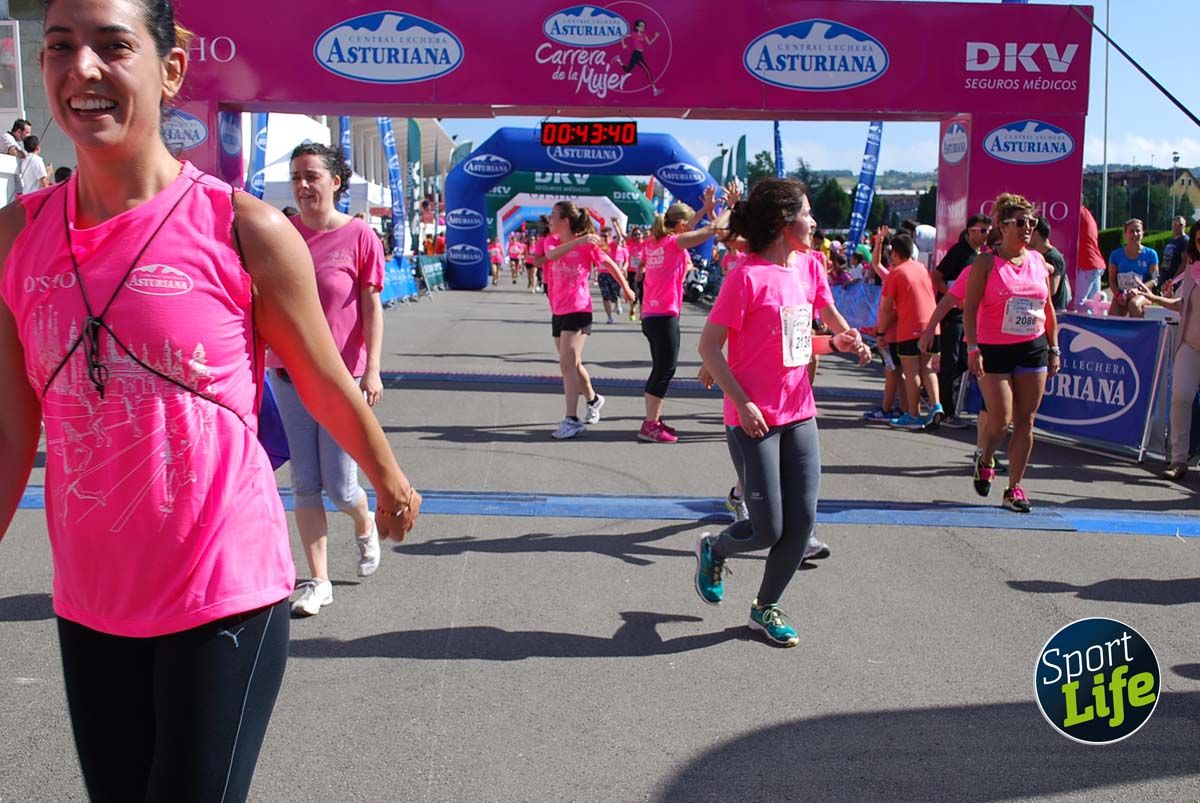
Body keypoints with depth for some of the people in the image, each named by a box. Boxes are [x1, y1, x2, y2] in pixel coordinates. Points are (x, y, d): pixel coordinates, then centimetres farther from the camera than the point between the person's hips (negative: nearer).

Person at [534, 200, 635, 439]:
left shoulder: (587, 245, -9)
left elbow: (611, 265, 5)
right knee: (572, 363, 17)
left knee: (567, 363, -15)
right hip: (558, 311, 6)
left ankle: (571, 420, -15)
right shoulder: (550, 240, 4)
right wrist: (577, 242, -29)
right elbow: (551, 255, -20)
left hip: (578, 310, -6)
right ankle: (593, 399, 40)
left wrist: (626, 288, 13)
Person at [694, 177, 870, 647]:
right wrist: (742, 403, -19)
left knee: (802, 521, 4)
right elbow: (708, 347, -14)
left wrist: (836, 343, -2)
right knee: (768, 530, -3)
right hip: (754, 418, -7)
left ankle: (766, 608, 23)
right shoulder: (747, 276, -14)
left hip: (799, 414, 7)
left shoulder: (808, 266, 7)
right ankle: (714, 550, 29)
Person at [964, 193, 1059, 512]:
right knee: (1000, 420, -8)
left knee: (1025, 421, 3)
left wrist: (1054, 348, 12)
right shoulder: (986, 262, -4)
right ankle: (985, 462, 25)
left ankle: (1014, 488, 11)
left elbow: (1048, 307, 16)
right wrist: (973, 348, -18)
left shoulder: (1038, 260, 9)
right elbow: (970, 307, -9)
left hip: (1033, 349, 4)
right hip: (994, 350, -4)